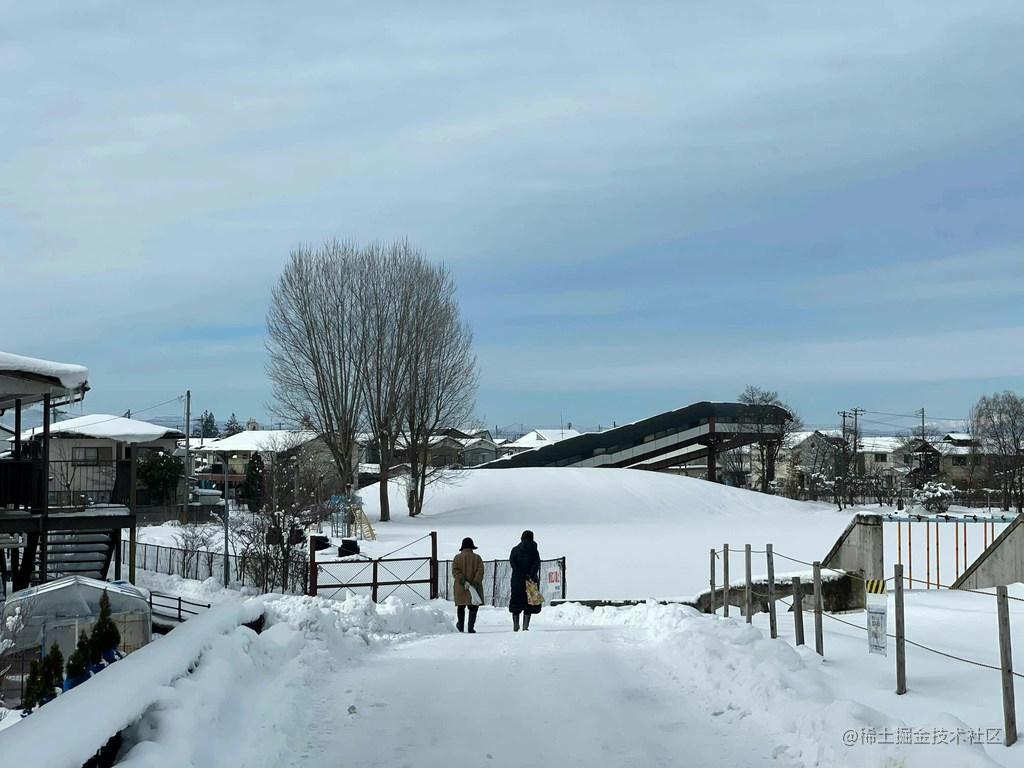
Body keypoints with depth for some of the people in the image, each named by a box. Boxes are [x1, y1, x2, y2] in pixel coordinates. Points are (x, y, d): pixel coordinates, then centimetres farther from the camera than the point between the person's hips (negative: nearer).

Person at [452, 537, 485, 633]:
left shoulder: (457, 557, 1)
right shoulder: (477, 558, 1)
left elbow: (455, 571, -9)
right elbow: (480, 571, -9)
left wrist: (462, 580, -15)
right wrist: (476, 582, -14)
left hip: (460, 588, 1)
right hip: (474, 588, -1)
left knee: (461, 607, 16)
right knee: (473, 607, 4)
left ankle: (461, 627, 27)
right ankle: (471, 627, -6)